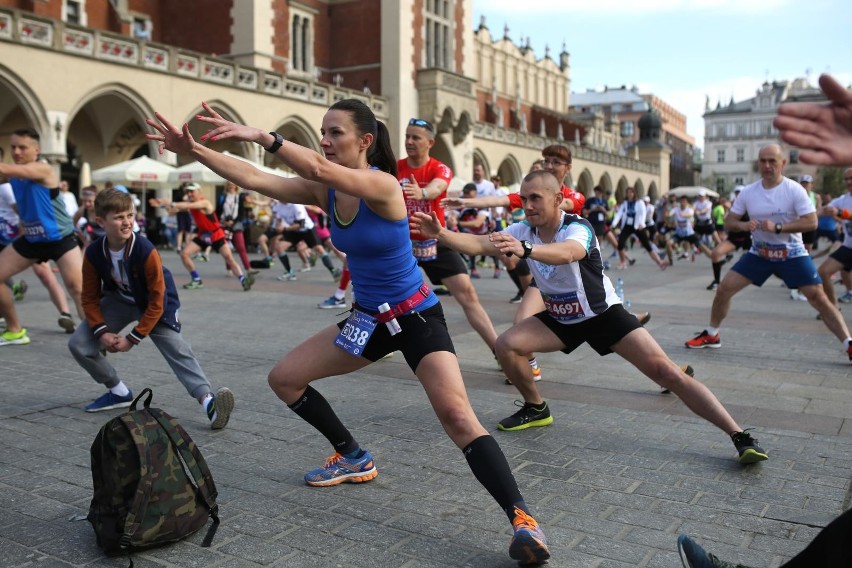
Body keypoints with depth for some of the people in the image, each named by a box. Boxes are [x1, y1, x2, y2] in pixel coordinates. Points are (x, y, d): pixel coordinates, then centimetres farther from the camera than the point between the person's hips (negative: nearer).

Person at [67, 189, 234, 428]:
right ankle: (119, 392, 12)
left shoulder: (146, 251, -29)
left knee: (177, 349, -22)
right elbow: (90, 297, -4)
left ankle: (208, 400, -36)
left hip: (155, 305, -4)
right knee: (78, 344, -6)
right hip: (119, 301, 5)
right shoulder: (93, 253, -17)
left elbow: (156, 302, -22)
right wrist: (102, 332, -18)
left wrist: (133, 338, -20)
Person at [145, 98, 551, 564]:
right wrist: (193, 150, -17)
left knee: (456, 414, -27)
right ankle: (353, 458, 25)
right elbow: (254, 180, -9)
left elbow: (319, 169, -41)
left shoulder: (383, 185, -23)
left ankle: (521, 518, -18)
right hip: (368, 318, 8)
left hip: (416, 317, -8)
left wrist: (259, 135, -48)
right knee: (284, 378, 9)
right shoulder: (325, 191, -1)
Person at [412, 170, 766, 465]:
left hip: (603, 314, -5)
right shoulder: (523, 231, -9)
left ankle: (739, 436, -10)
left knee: (665, 371, -17)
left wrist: (525, 250, -72)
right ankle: (536, 409, 12)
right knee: (506, 345, -14)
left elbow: (566, 253, -52)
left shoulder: (578, 228, -27)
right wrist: (439, 234, -39)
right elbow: (479, 244, -22)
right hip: (560, 318, 5)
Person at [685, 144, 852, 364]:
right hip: (759, 253, 3)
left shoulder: (794, 189, -14)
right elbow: (728, 222, 1)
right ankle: (711, 335, 14)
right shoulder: (748, 192, -4)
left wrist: (777, 227, -30)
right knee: (724, 289, -4)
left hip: (792, 254, -3)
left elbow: (811, 222, -20)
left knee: (818, 298, -11)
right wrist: (743, 225, -22)